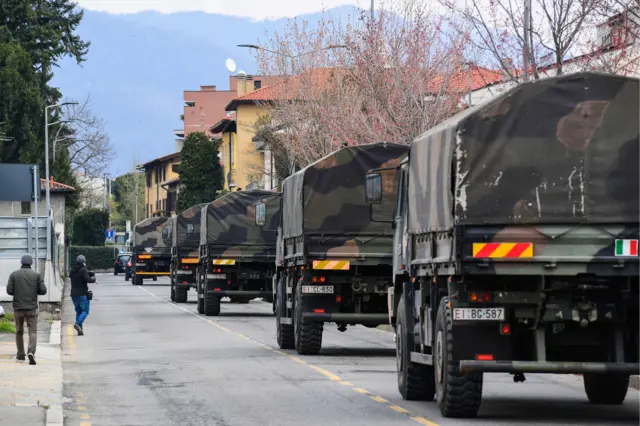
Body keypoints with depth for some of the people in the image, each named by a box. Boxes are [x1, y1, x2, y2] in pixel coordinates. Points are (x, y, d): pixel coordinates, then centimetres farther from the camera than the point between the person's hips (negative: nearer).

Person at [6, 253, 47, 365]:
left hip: (18, 308, 1)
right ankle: (31, 352, -22)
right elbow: (43, 291, -4)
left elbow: (9, 290, -6)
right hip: (32, 308, -1)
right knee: (33, 331, -1)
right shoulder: (36, 275, -1)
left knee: (19, 332, 15)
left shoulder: (14, 275, -1)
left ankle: (21, 355, 20)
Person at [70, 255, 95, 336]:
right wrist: (93, 278, -2)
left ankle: (80, 330, 6)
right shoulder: (83, 270, -13)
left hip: (74, 294, 7)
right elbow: (87, 279, -23)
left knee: (78, 311, 13)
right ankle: (78, 323, -23)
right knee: (85, 311, 1)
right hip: (82, 294, -7)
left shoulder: (72, 270, 9)